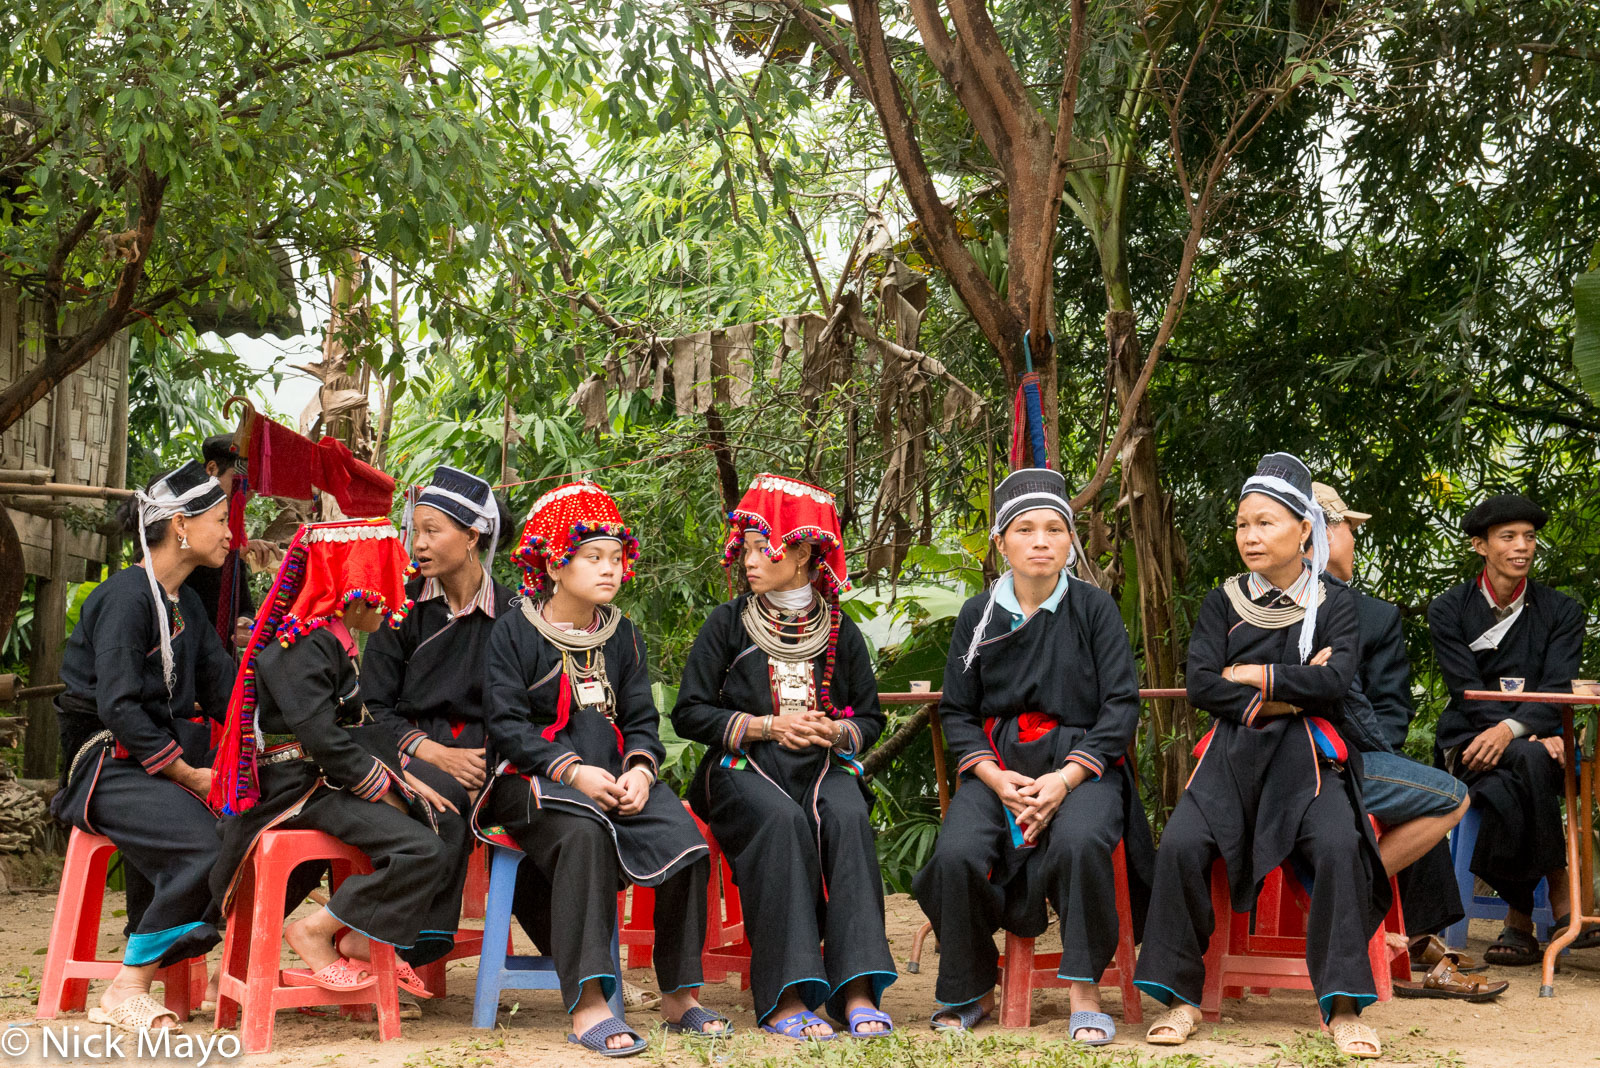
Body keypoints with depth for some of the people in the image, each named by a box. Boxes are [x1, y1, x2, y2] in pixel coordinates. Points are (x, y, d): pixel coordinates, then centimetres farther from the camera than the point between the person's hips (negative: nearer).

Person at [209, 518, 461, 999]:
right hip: (300, 791, -11)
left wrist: (402, 777, 9)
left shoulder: (329, 640, 18)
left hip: (332, 781, 11)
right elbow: (324, 738, -23)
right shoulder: (302, 646, -15)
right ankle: (313, 932, -12)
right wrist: (384, 789, -15)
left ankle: (366, 941, 5)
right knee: (425, 853, -23)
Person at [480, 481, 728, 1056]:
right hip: (534, 775, -5)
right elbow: (507, 725, -8)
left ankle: (680, 995, -10)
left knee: (687, 840, -23)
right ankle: (586, 1006, -39)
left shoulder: (623, 633, 16)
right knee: (584, 832, -38)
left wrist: (639, 770, -12)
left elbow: (642, 719, 11)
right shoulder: (514, 631, 0)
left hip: (613, 774, 5)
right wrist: (574, 772, -21)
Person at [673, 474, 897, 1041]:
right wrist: (769, 726, -8)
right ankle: (785, 998, -37)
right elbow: (689, 713, 4)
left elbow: (870, 718, 18)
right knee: (781, 820, -35)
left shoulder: (840, 631, 12)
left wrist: (835, 731, -5)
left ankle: (857, 991, -36)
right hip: (743, 765, -2)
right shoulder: (728, 623, 7)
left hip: (823, 763, 2)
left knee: (847, 818, -32)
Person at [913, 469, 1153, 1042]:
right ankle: (972, 992, -2)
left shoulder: (1094, 607, 2)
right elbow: (956, 711, 9)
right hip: (996, 766, 2)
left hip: (1082, 764, -2)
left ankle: (1084, 994, -18)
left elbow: (1121, 706, -2)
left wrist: (1064, 780, -15)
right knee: (957, 855, -26)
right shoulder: (978, 615, 8)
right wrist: (997, 779, -9)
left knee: (1079, 843, -35)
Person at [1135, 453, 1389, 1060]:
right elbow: (1201, 687, -2)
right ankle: (1181, 997, -11)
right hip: (1233, 753, 1)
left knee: (1338, 846, -29)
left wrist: (1252, 675, -6)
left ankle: (1342, 1005, -19)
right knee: (1181, 846, -24)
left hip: (1306, 757, -1)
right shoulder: (1224, 603, 12)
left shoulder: (1334, 604, 8)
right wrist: (1294, 688, -6)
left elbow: (1336, 680, -10)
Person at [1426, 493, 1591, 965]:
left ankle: (1519, 919, -23)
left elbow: (1556, 691, -5)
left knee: (1507, 796, -37)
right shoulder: (1449, 610, 6)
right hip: (1470, 740, -1)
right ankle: (1561, 895, -25)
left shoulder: (1560, 611, 9)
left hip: (1536, 739, 1)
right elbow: (1468, 692, -5)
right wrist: (1536, 738, -20)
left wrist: (1511, 730, -27)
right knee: (1529, 761, -37)